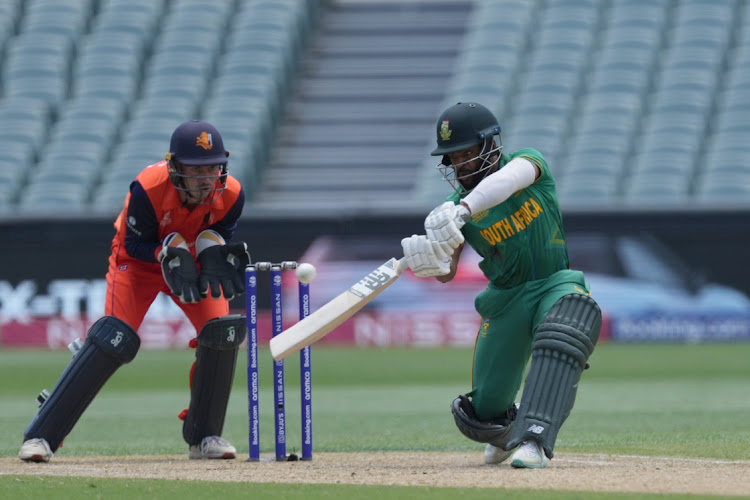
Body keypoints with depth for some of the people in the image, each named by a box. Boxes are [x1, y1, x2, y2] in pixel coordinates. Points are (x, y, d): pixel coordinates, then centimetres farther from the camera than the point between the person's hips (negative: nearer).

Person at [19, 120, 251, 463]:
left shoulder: (230, 194, -24)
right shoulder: (148, 189, -34)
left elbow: (221, 238, -6)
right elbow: (134, 244, -21)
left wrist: (215, 253, -29)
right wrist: (170, 253, -39)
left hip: (192, 263, 4)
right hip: (138, 260, -4)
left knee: (223, 331, -17)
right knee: (113, 340, -22)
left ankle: (204, 437, 2)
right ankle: (40, 436, -20)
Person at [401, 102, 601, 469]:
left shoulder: (527, 163, -12)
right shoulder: (454, 205, -3)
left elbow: (509, 178, -37)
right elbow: (446, 271, -6)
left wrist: (463, 208, -55)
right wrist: (426, 257, -31)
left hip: (555, 285, -3)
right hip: (505, 298, 3)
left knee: (560, 338, -38)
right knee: (485, 411, 2)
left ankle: (534, 440, -42)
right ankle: (509, 428, 40)